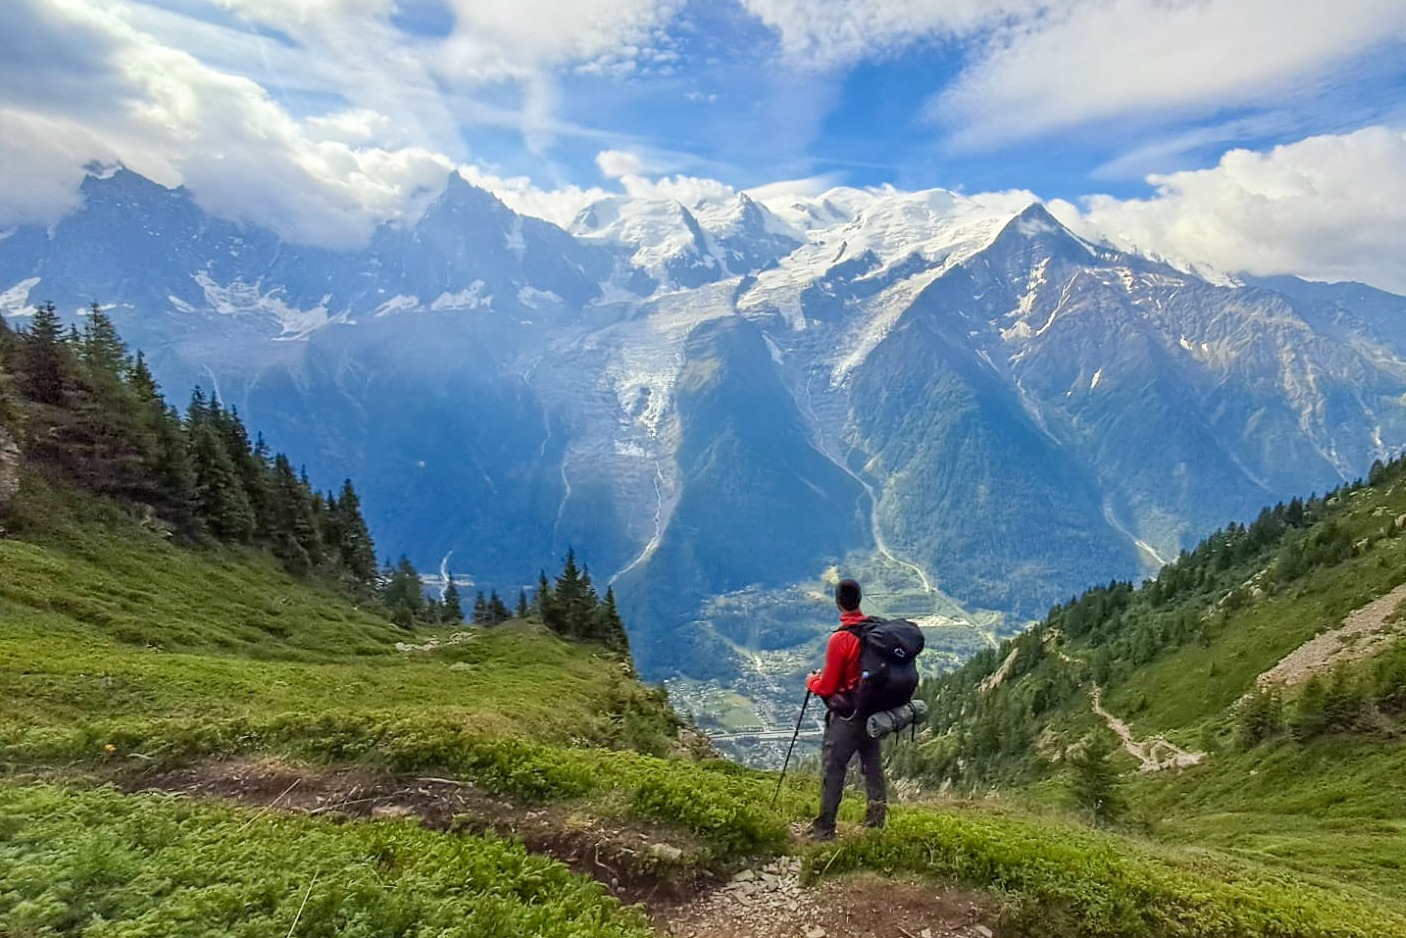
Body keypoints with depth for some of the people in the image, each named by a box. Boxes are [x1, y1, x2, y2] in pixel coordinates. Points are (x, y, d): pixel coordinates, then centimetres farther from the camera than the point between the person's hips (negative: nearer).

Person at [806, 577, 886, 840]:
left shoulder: (840, 638, -22)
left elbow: (828, 687, -16)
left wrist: (812, 681, 5)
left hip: (847, 716, -6)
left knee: (832, 768, 5)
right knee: (872, 764, 19)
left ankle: (825, 828, 12)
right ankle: (876, 818, 27)